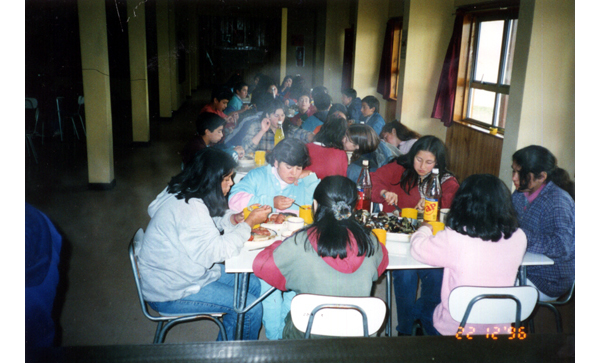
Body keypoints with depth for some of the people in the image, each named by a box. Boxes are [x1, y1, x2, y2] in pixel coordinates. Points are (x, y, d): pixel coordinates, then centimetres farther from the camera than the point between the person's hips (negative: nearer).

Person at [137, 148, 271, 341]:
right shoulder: (188, 209, -29)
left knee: (253, 285, 9)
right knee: (250, 308, -15)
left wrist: (232, 219, -2)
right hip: (171, 294, -10)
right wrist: (248, 223, -19)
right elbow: (217, 251, -28)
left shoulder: (181, 193, 2)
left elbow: (208, 224, 17)